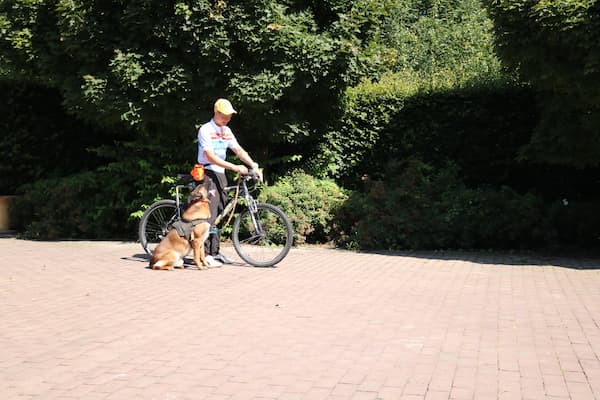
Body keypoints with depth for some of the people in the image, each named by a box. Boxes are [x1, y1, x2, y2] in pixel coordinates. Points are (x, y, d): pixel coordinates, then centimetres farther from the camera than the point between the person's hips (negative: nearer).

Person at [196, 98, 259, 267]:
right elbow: (211, 157, -20)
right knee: (209, 214, -14)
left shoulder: (226, 131, 13)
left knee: (219, 214, 10)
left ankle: (215, 252, 17)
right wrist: (234, 167, -26)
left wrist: (253, 164, -7)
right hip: (208, 174, -8)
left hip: (220, 175, 8)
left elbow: (238, 150, 10)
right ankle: (204, 254, -13)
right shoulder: (205, 130, -12)